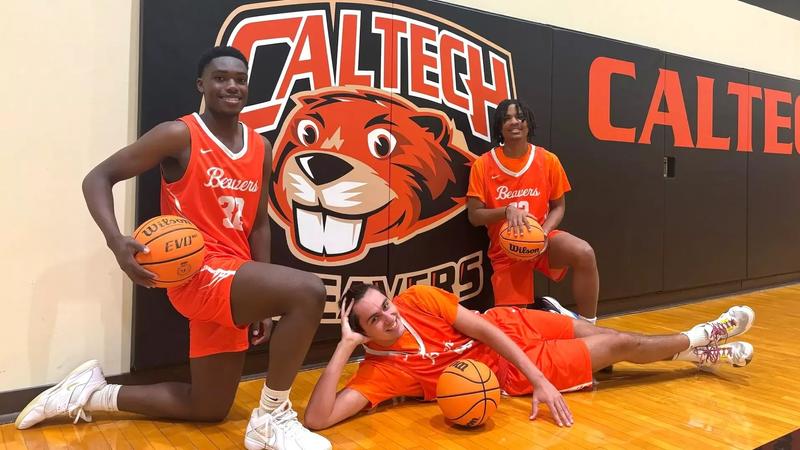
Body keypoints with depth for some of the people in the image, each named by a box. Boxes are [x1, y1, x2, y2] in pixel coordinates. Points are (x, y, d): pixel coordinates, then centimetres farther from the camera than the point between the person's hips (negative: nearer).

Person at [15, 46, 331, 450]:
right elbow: (98, 178, -6)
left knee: (209, 409, 15)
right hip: (198, 273, -7)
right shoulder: (179, 136, -9)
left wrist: (264, 303, 10)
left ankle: (93, 393, 30)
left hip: (235, 278, 8)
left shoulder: (260, 148, 10)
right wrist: (117, 242, -24)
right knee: (308, 291, -30)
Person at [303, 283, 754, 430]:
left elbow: (485, 328, -17)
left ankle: (698, 340, 41)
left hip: (509, 326, 3)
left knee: (592, 330, 14)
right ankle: (696, 347, 30)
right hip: (510, 372, -3)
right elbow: (319, 418, -34)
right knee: (621, 347, 1)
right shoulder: (380, 370, -24)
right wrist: (345, 346, -40)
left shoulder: (418, 298, -18)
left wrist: (542, 382, -23)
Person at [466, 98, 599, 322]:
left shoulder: (548, 160, -3)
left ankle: (587, 325, -11)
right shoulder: (483, 165, -7)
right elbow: (474, 216, -7)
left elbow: (558, 207, 5)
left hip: (541, 239, 1)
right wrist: (507, 210, -26)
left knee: (584, 253, -30)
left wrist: (544, 232, -16)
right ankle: (536, 310, 31)